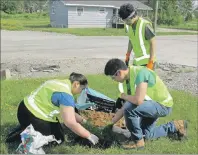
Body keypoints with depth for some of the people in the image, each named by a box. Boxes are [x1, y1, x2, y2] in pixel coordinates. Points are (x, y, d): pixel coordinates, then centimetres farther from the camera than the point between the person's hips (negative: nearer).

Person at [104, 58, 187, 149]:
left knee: (129, 109, -28)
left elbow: (138, 100, -37)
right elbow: (124, 107, 8)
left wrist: (124, 96, -15)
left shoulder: (139, 73, -28)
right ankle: (175, 127, 30)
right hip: (154, 103, 10)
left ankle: (138, 141, -9)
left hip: (163, 105, -10)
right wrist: (111, 123, 9)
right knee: (146, 134, 18)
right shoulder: (132, 76, 1)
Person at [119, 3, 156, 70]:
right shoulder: (128, 25, 0)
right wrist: (128, 55, 15)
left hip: (147, 61, -7)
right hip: (136, 60, 7)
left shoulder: (145, 25, -21)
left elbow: (153, 43, -18)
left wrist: (151, 62, -20)